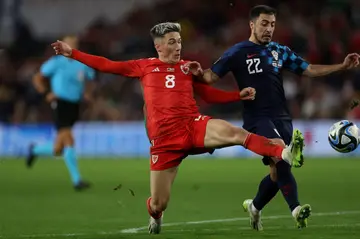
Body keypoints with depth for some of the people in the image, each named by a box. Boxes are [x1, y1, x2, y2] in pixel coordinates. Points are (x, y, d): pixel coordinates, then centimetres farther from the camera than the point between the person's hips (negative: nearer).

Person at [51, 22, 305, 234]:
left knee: (236, 133, -29)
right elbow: (107, 65, 16)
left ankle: (284, 153, -45)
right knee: (159, 204, 1)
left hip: (194, 125, 1)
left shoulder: (188, 68, 16)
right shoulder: (145, 66, 13)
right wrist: (71, 52, 13)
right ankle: (155, 215, 40)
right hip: (164, 138, -1)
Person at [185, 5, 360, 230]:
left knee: (279, 171, 8)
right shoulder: (237, 53, -1)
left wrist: (342, 66, 3)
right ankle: (296, 208, -36)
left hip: (282, 118, 6)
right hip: (257, 118, -6)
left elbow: (309, 69, 13)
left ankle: (254, 207, 35)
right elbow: (212, 76, -6)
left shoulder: (280, 51, 12)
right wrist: (200, 73, -29)